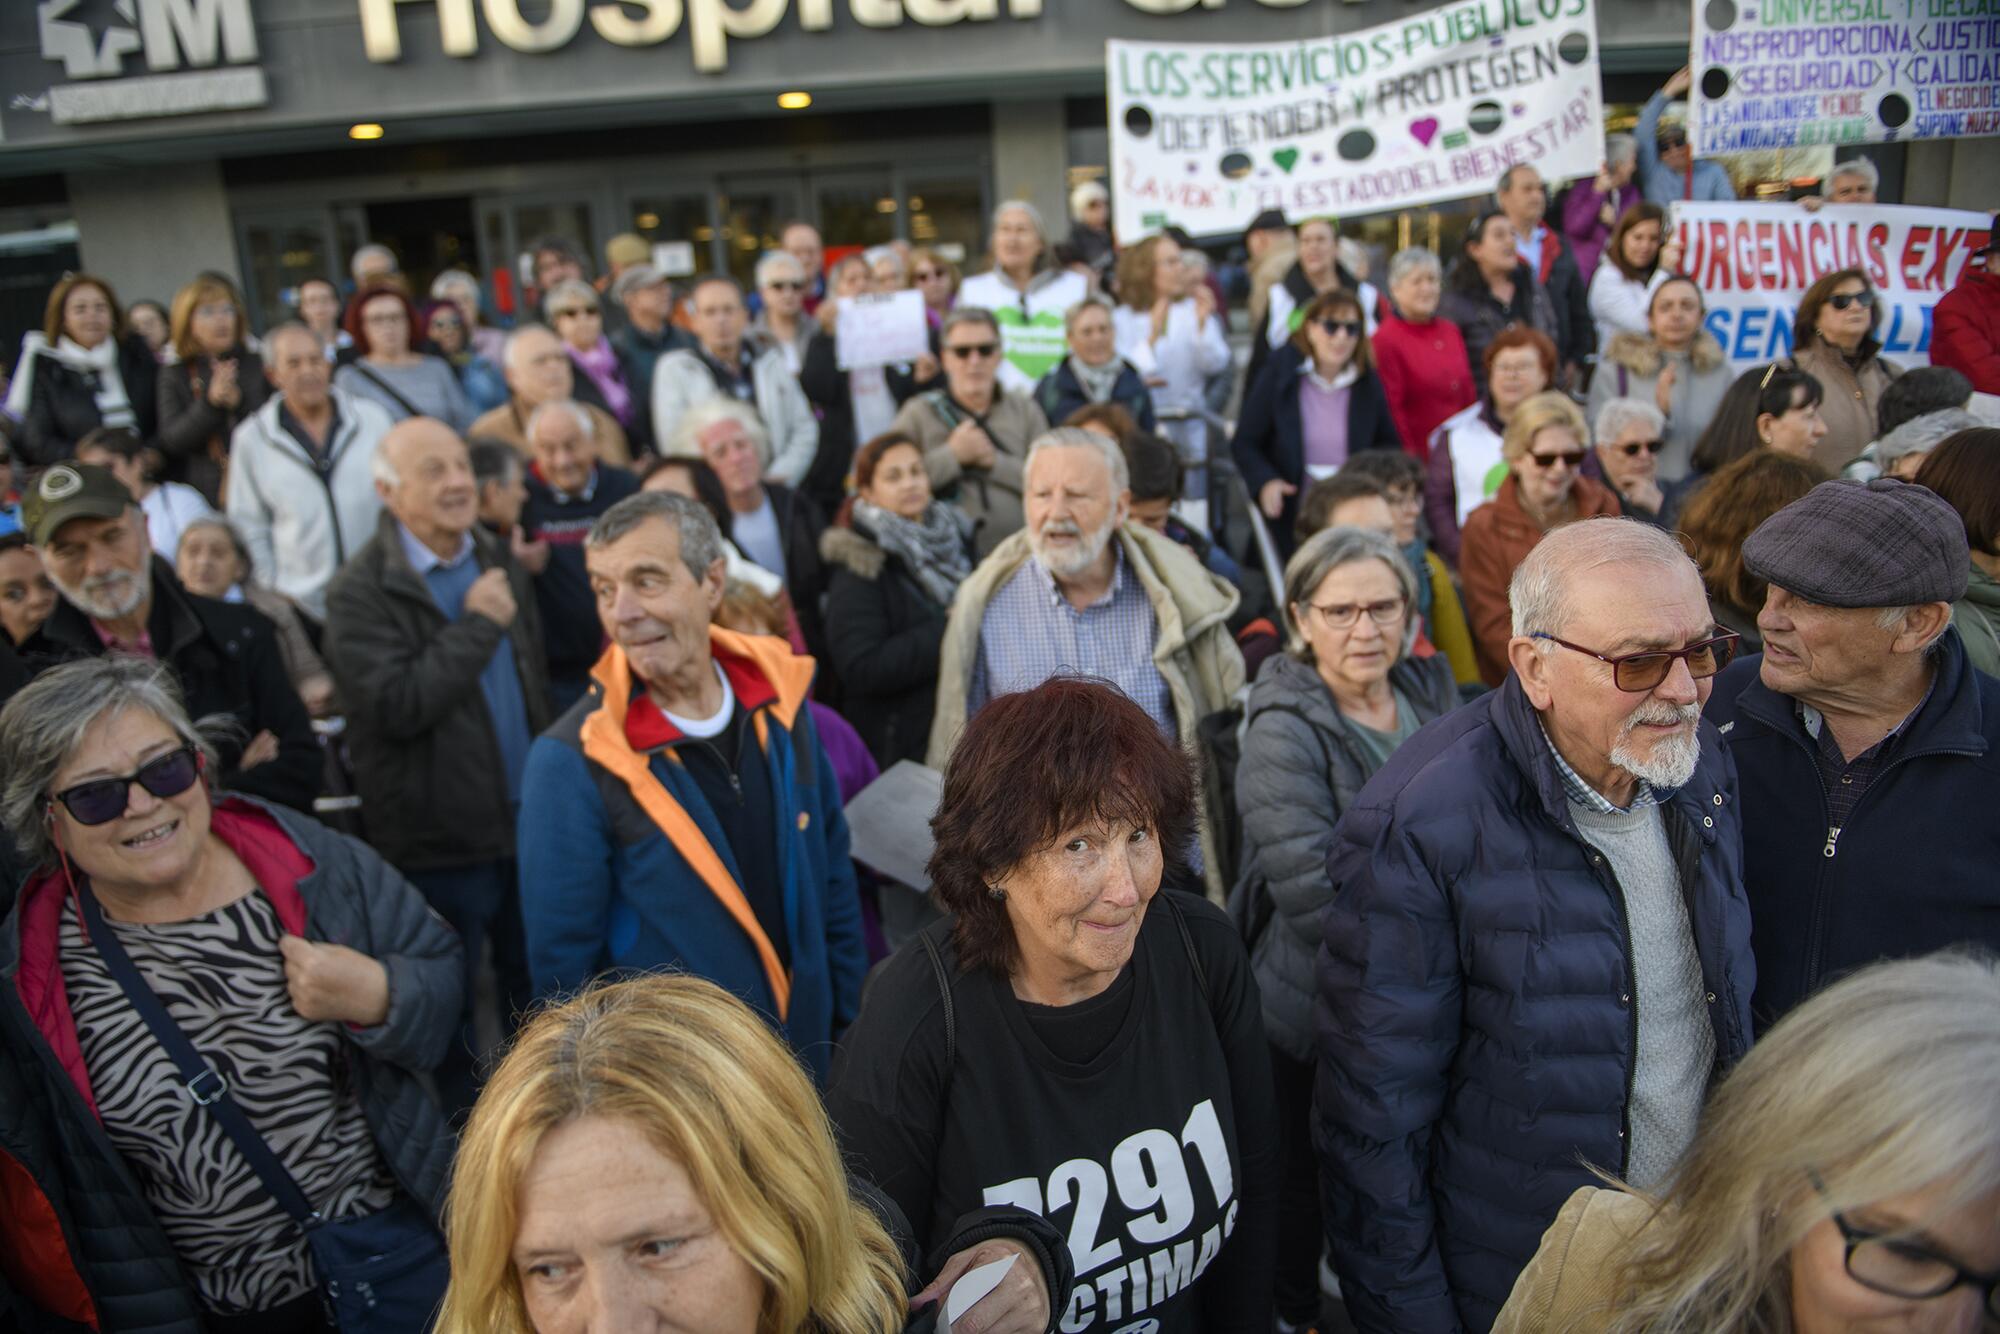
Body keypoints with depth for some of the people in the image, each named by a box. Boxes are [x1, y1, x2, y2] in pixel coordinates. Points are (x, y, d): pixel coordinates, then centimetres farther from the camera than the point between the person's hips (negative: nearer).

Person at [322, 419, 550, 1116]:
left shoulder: (498, 563, 6)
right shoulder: (361, 592, -15)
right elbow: (396, 704, -28)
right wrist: (478, 625, -21)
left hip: (526, 824, 6)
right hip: (439, 841, -6)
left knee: (536, 989, 21)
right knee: (450, 1013, 12)